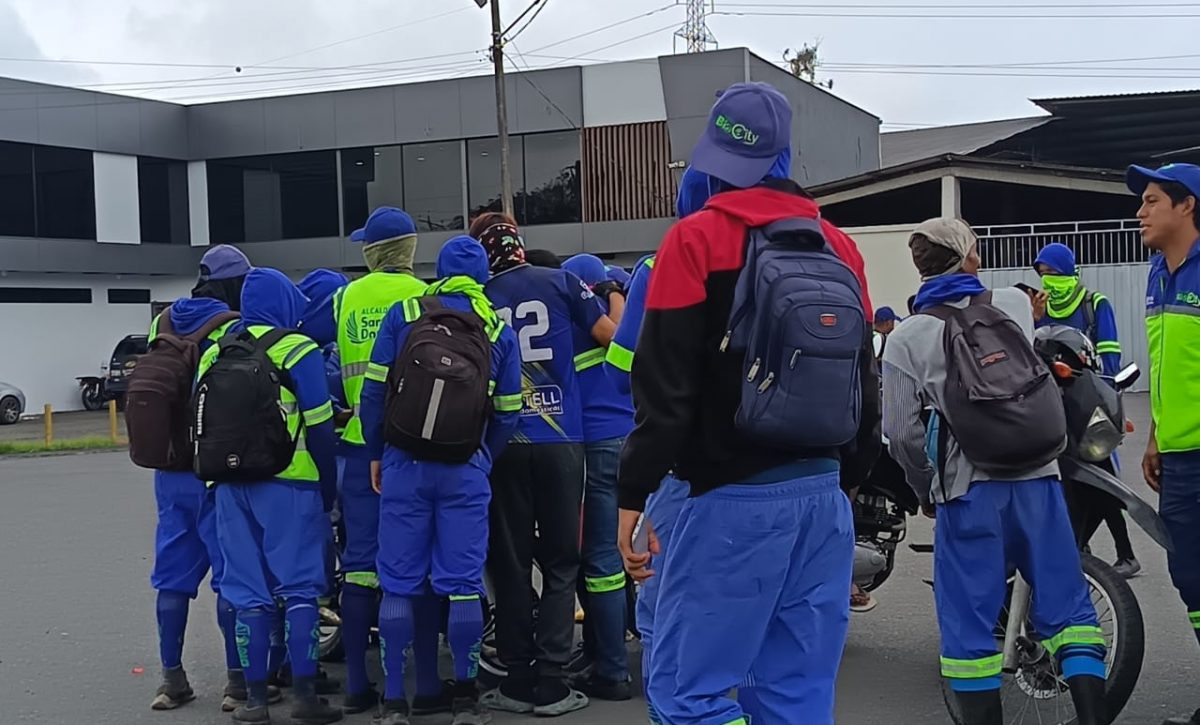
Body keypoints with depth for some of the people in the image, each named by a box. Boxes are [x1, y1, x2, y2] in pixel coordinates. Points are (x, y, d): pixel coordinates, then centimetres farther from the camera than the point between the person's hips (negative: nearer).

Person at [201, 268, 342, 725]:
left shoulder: (215, 355, 12)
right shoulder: (297, 351, -5)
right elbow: (318, 427, -7)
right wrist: (328, 488, 0)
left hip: (232, 486, 5)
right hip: (287, 483, -5)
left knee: (249, 593, 8)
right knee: (299, 588, 1)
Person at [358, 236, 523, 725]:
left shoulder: (403, 314, 3)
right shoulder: (499, 329, 6)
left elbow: (374, 391, 0)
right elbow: (507, 411, 5)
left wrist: (377, 454, 9)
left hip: (405, 463, 0)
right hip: (466, 468, 0)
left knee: (399, 582, 5)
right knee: (463, 582, 5)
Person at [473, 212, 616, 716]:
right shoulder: (560, 283, 0)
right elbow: (611, 337, 3)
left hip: (502, 444, 1)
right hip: (559, 440, -1)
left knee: (510, 563, 9)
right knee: (560, 562, 6)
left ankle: (518, 680, 12)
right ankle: (549, 682, 2)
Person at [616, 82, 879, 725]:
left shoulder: (697, 239, -6)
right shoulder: (839, 246, 13)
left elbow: (664, 387, -12)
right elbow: (864, 378, 17)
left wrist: (633, 495, -7)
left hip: (732, 501, -7)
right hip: (823, 497, 7)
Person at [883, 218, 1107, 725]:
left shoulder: (906, 338, -1)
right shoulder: (1016, 303, 7)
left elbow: (902, 433, -4)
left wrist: (925, 489, 12)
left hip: (968, 488, -2)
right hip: (1036, 475, 2)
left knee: (969, 622, 5)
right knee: (1066, 605, 10)